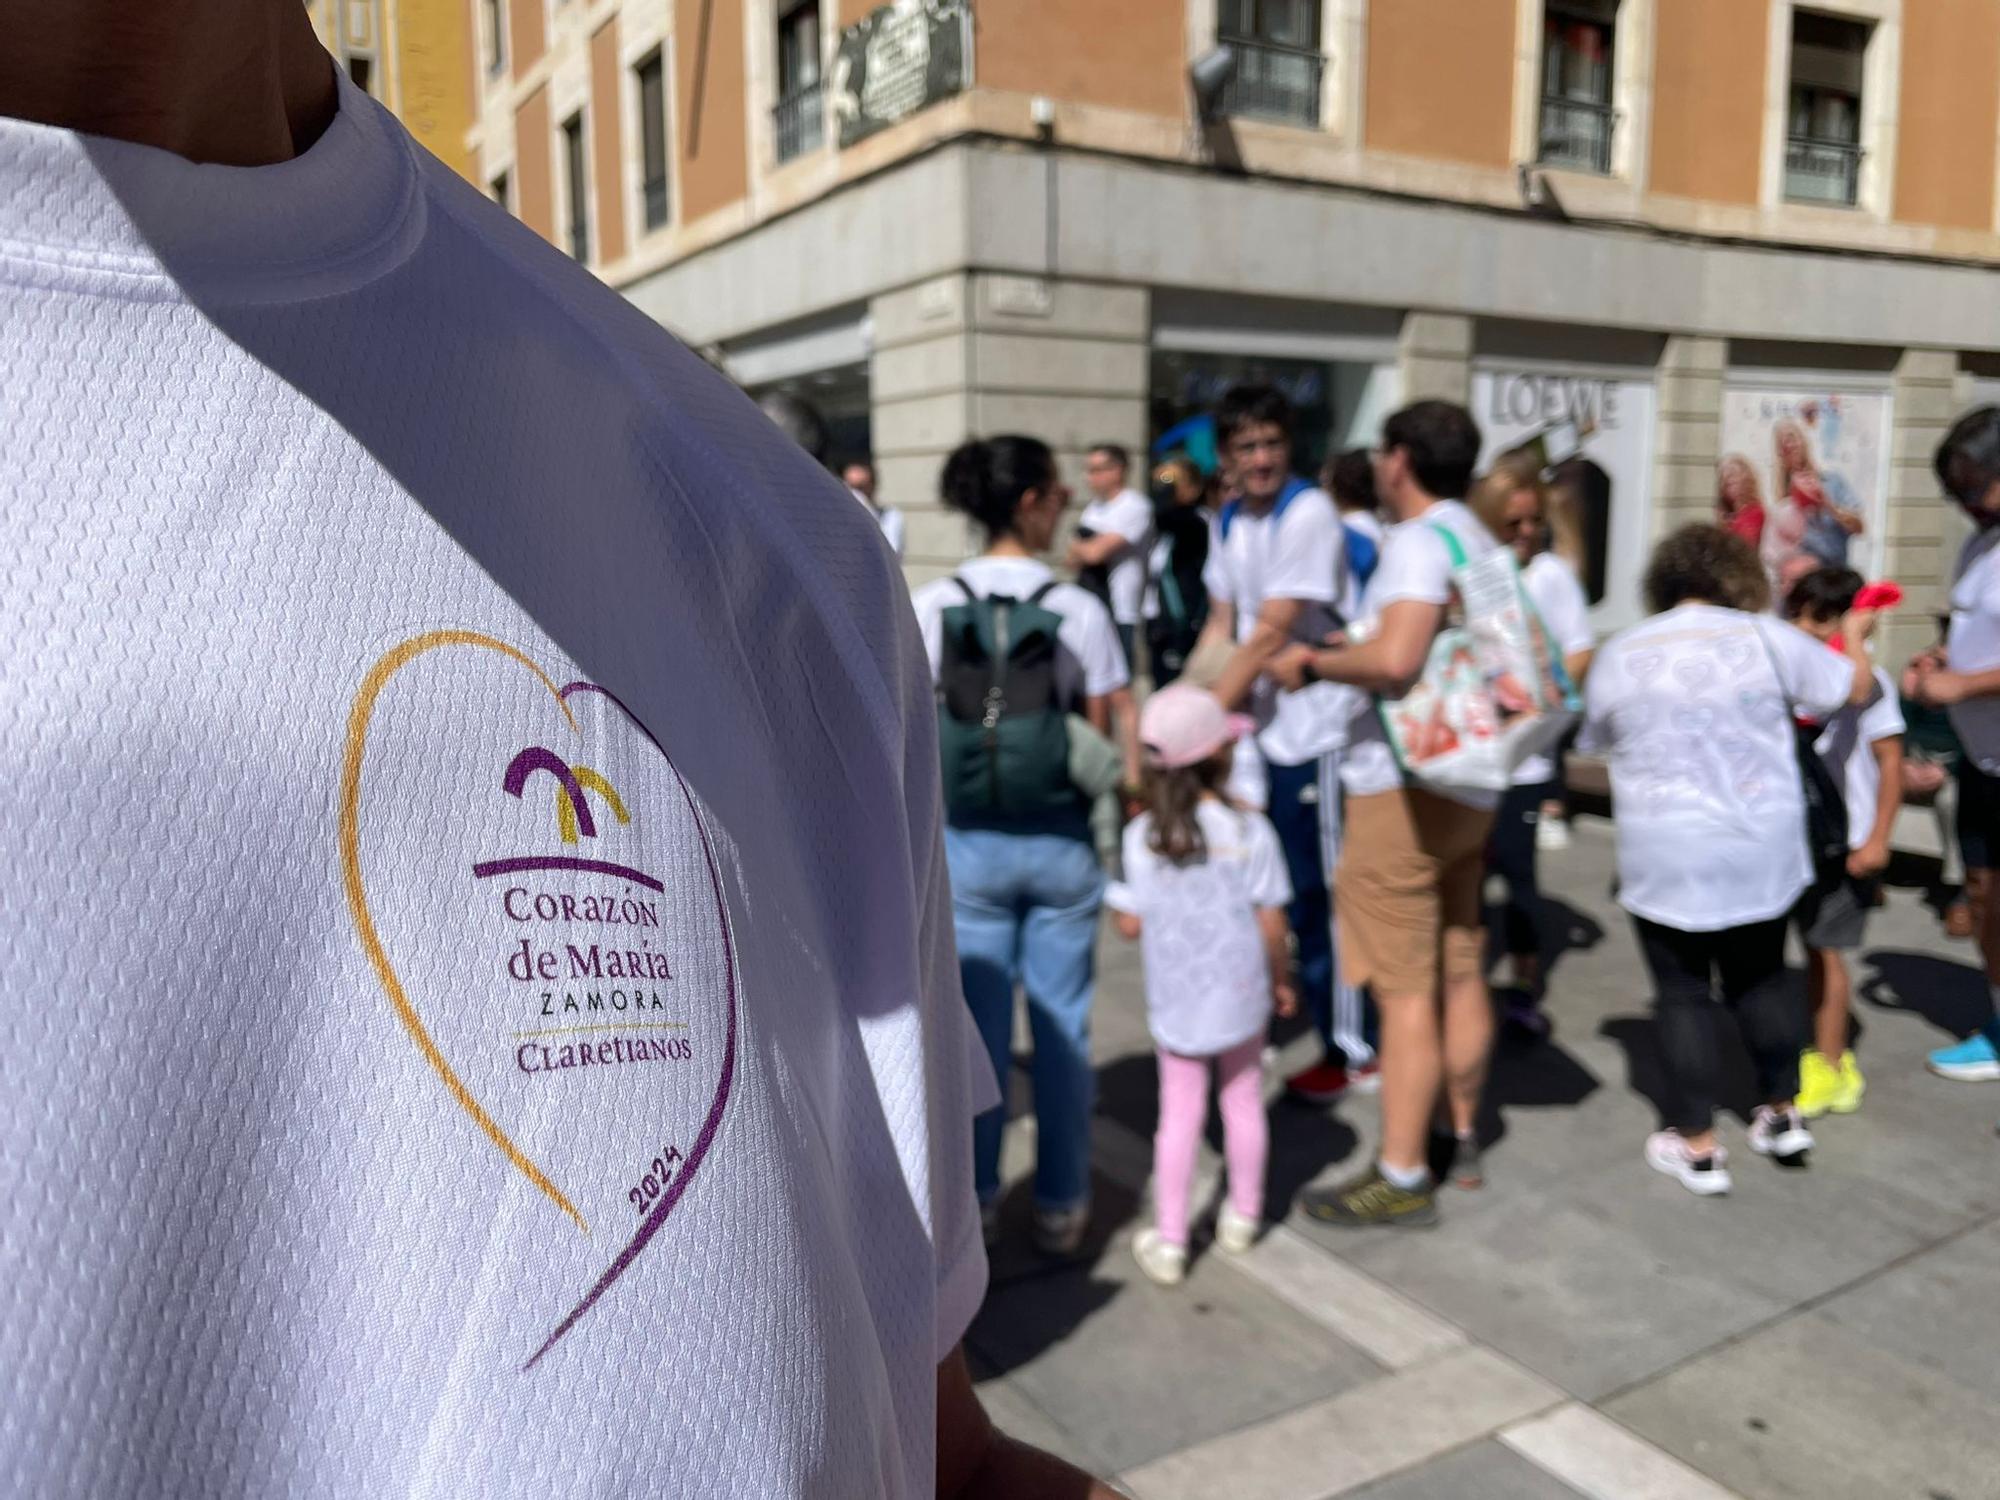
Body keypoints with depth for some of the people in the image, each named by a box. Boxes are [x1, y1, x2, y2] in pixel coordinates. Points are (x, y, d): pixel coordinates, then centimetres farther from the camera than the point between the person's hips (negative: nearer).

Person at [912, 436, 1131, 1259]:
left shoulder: (932, 605, -5)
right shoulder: (1080, 609, -9)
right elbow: (1100, 744, -5)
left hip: (970, 839, 1)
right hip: (1060, 838, -1)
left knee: (980, 1022, 13)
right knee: (1062, 1025, 11)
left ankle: (976, 1197, 26)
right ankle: (1060, 1205, 23)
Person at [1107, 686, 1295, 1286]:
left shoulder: (1142, 837, -13)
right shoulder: (1251, 831, -14)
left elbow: (1129, 925, -9)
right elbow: (1271, 924, -9)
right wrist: (1282, 979, 7)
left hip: (1174, 1000, 0)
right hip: (1240, 994, 0)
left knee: (1179, 1113, 11)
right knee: (1243, 1102, 18)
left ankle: (1168, 1241, 17)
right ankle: (1243, 1217, 36)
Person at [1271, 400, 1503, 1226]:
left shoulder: (1419, 540, -16)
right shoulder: (1478, 540, 15)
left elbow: (1395, 660, -31)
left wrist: (1314, 663, -15)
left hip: (1406, 786, -10)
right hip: (1468, 784, 10)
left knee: (1405, 990, -3)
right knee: (1460, 973, 17)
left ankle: (1402, 1178, 5)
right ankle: (1461, 1138, 29)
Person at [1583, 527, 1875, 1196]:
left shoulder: (1616, 655, -3)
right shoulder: (1765, 637, -5)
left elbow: (1596, 739, 10)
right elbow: (1856, 688, 4)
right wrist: (1854, 634, 23)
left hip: (1664, 858, -1)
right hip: (1761, 852, 2)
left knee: (1682, 995, 8)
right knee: (1762, 978, 20)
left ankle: (1696, 1146, 14)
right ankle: (1782, 1114, 33)